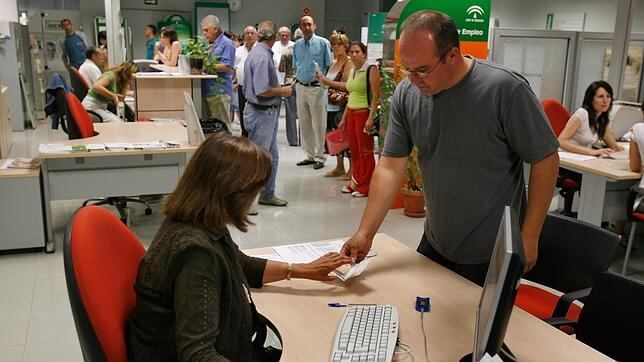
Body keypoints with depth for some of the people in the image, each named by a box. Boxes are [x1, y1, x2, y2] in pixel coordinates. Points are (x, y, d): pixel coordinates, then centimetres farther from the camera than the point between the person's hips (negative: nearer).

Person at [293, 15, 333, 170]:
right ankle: (310, 155, 23)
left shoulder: (323, 43, -5)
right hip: (301, 87, 6)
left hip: (316, 87, -6)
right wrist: (297, 80, 10)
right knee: (304, 124, 11)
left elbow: (329, 66, -3)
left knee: (319, 124, -1)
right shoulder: (297, 45, 10)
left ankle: (320, 157, 8)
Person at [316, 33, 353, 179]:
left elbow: (348, 85, -18)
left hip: (344, 106, -8)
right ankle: (339, 167, 20)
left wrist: (329, 82, -17)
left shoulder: (349, 63, -8)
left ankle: (352, 169, 1)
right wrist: (322, 79, 13)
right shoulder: (334, 63, 18)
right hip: (332, 106, 9)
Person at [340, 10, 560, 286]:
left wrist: (529, 238, -13)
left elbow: (545, 159, -14)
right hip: (433, 244, 5)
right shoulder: (405, 94, -8)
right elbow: (390, 166, -6)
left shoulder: (505, 89, -21)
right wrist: (365, 233, -11)